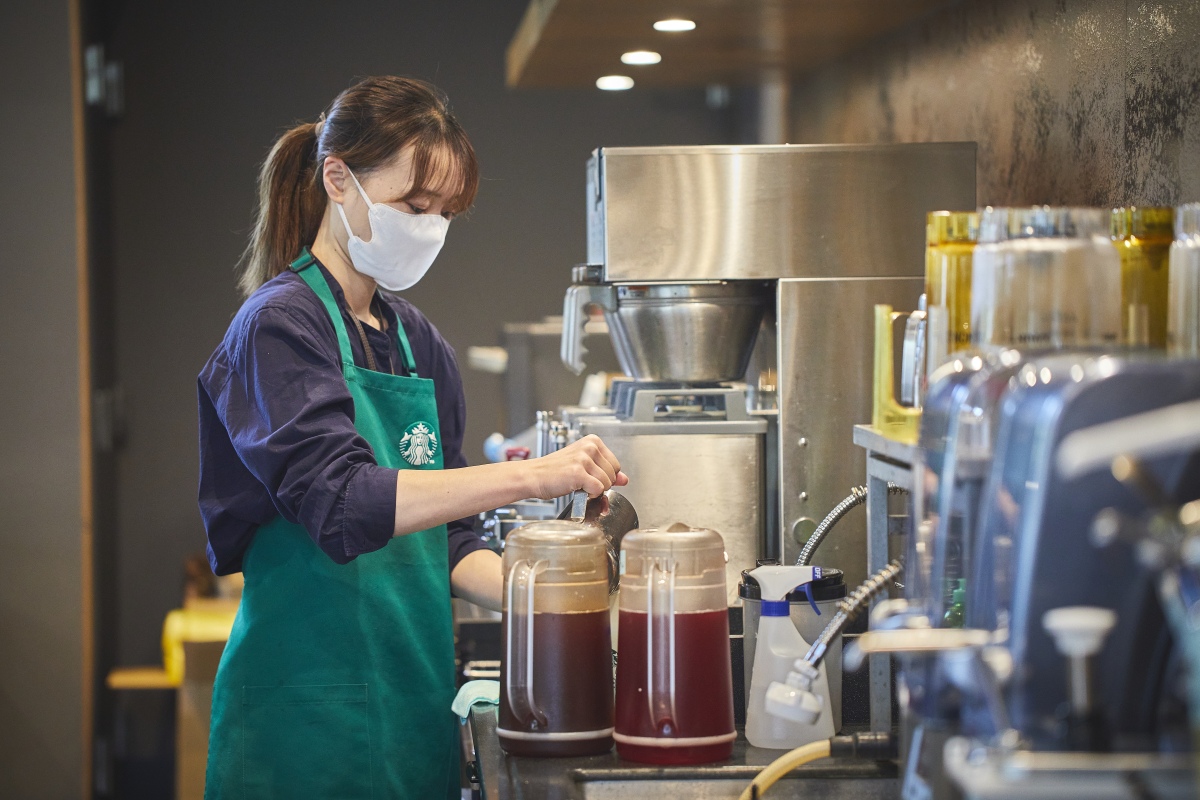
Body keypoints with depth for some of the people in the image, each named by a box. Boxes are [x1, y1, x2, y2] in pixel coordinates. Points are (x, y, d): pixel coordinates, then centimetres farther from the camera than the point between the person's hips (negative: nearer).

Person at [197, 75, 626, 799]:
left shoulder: (421, 345, 14)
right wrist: (531, 477, -30)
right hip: (312, 708, -7)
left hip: (414, 701, 7)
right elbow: (341, 501, -24)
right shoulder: (280, 326, -9)